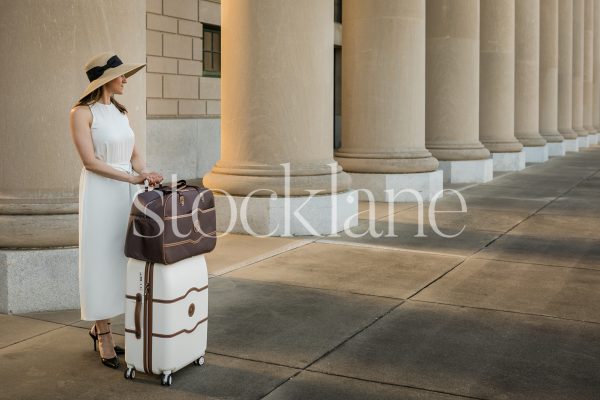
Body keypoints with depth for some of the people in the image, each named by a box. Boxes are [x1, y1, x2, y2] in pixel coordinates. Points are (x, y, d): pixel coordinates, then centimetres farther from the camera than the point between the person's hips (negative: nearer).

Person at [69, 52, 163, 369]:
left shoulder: (120, 113, 11)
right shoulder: (81, 113, -11)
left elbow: (134, 155, 10)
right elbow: (90, 161, -18)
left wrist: (147, 175, -11)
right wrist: (133, 178, -22)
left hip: (124, 194, 7)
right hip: (100, 193, -7)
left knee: (117, 261, 11)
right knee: (101, 263, -1)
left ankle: (99, 328, 26)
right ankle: (105, 337, 9)